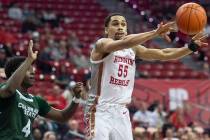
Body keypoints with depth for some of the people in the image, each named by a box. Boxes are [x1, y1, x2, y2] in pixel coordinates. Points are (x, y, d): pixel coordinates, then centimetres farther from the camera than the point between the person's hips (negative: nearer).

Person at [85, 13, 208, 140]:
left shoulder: (133, 49, 10)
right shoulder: (102, 44, -9)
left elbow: (164, 54, 4)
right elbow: (125, 42, -29)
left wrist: (191, 46, -11)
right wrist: (155, 33, -39)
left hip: (121, 112, 7)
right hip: (100, 111, -7)